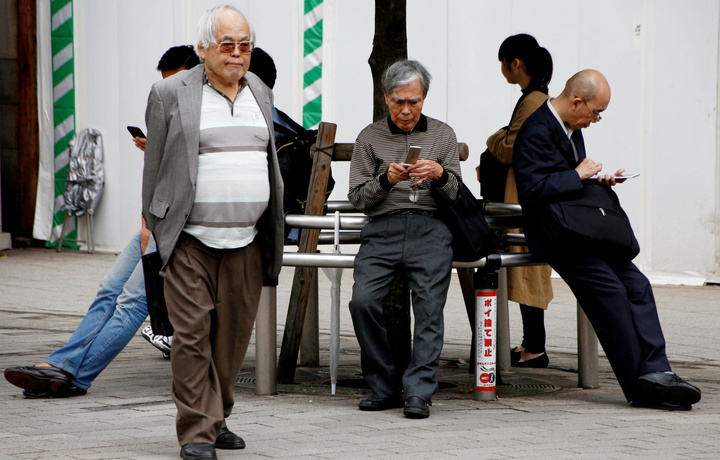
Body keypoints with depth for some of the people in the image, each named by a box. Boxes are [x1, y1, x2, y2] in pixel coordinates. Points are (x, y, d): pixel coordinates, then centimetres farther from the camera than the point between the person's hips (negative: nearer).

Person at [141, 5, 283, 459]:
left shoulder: (261, 93, 14)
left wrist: (274, 234, 21)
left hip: (246, 241, 4)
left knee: (234, 335, 6)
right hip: (190, 240, -4)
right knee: (193, 334, -7)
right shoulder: (170, 94, 0)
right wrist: (152, 230, 3)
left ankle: (217, 419, 20)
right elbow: (154, 167, 4)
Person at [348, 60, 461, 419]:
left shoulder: (443, 135, 16)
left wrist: (440, 174, -8)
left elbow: (455, 194, 12)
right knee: (363, 301, -20)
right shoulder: (370, 138, 15)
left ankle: (417, 393, -16)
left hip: (430, 229, 0)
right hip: (383, 229, 0)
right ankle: (385, 386, -7)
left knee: (429, 307, -17)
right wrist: (386, 180, -7)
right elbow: (357, 198, 10)